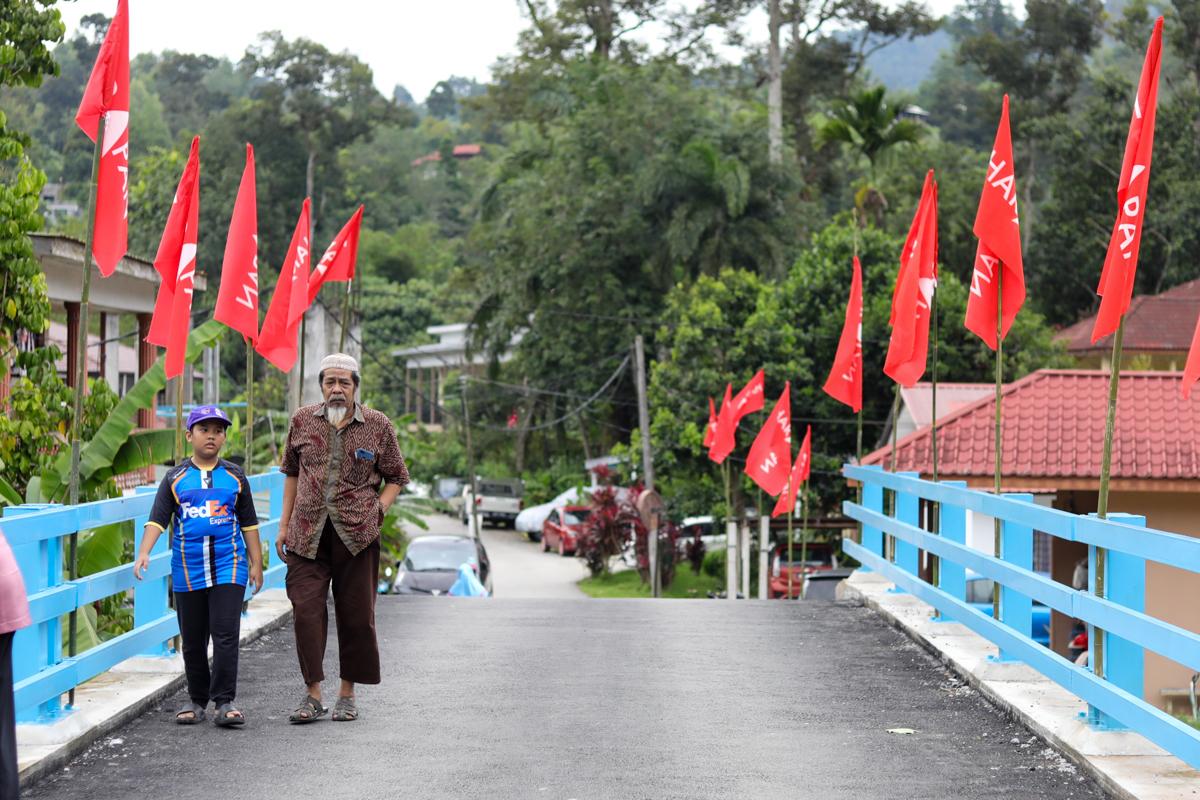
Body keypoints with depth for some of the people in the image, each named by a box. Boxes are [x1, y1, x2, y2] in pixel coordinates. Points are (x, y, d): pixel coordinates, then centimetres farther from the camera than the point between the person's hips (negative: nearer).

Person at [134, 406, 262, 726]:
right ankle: (196, 700, 21)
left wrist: (256, 563, 10)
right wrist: (143, 553, -14)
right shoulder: (176, 478, 5)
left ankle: (224, 701, -7)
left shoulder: (234, 476, 8)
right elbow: (158, 519, 0)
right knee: (193, 640, 9)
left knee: (225, 634, -11)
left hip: (228, 567, -1)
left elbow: (248, 522, 12)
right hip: (188, 570, 1)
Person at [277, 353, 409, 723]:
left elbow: (396, 477, 10)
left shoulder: (378, 426, 2)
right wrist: (284, 524, 15)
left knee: (356, 616, 4)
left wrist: (378, 510, -5)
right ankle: (313, 694, 1)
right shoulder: (302, 420, 7)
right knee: (306, 610, -7)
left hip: (356, 535, -1)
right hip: (307, 534, 1)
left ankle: (348, 694, 18)